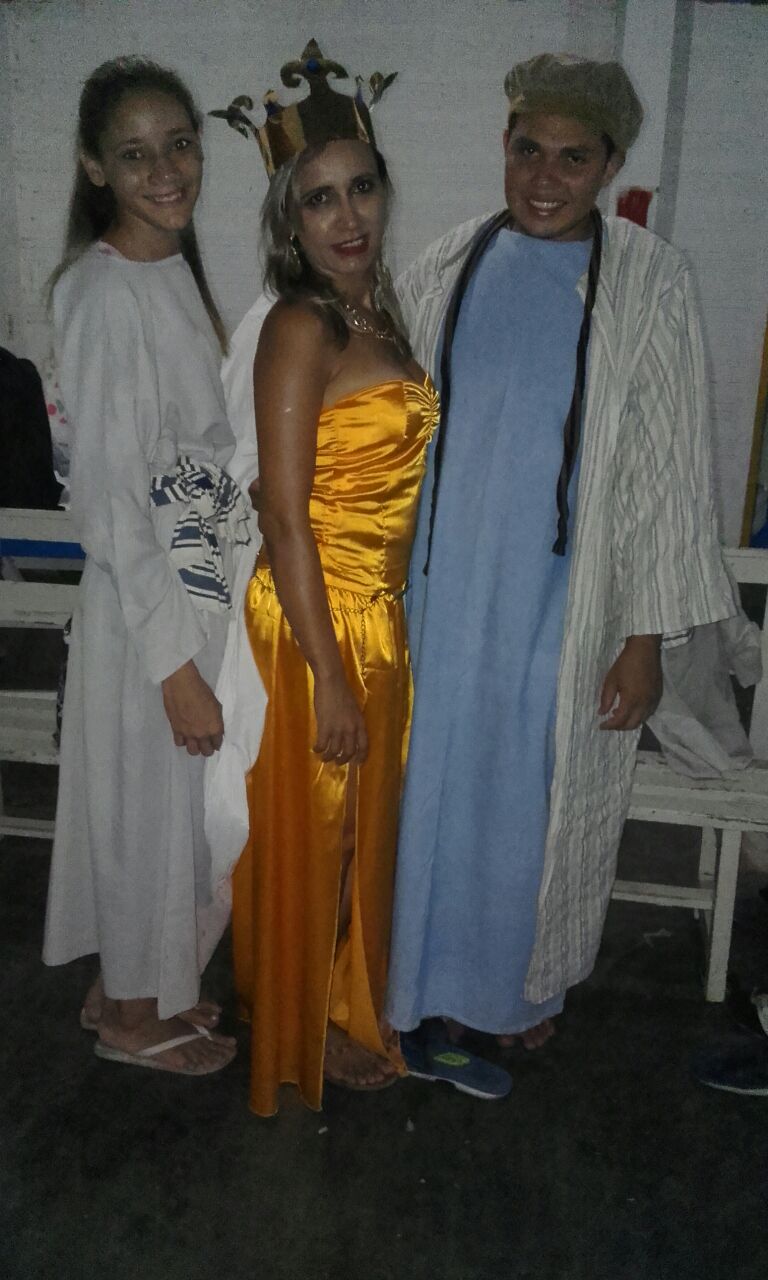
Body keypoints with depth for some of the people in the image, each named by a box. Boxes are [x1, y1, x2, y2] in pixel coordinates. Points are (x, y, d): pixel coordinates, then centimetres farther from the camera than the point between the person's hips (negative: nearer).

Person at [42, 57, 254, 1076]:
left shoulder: (173, 269, 8)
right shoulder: (103, 293, -20)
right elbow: (107, 497, -23)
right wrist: (176, 663, -22)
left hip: (205, 592, 9)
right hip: (151, 608, -9)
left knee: (177, 811, 21)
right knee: (153, 809, 9)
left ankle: (138, 986, 42)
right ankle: (134, 1018, 33)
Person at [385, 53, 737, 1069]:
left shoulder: (649, 281, -7)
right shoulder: (446, 268, 2)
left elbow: (669, 466, -8)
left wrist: (646, 634, -10)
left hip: (566, 604, -2)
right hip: (444, 592, 3)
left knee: (541, 797, 13)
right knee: (430, 782, 14)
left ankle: (530, 982, 39)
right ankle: (426, 963, 40)